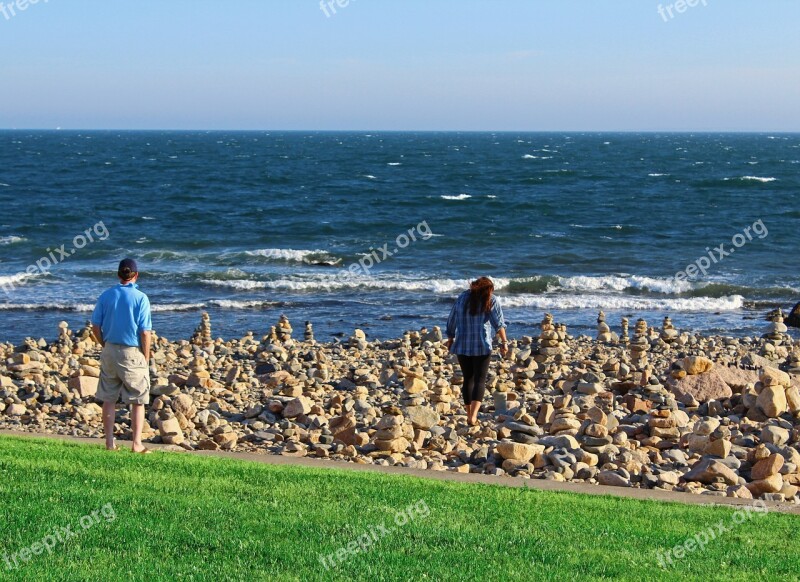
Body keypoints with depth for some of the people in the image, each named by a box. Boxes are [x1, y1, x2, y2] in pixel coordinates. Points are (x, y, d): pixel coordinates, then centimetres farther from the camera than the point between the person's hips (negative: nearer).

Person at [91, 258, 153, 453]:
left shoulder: (106, 296, 1)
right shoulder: (141, 298, -11)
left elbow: (96, 326, 3)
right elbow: (145, 332, -12)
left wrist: (106, 346, 15)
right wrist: (146, 358, -2)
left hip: (110, 351, 4)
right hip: (133, 352, -4)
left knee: (109, 399, 12)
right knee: (138, 401, 7)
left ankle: (110, 443, 15)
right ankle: (137, 444, 5)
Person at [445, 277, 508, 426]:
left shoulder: (462, 297, 11)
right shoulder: (491, 300, 2)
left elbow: (451, 320, 15)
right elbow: (498, 322, -10)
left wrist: (450, 338, 26)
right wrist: (504, 342, -14)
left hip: (462, 345, 3)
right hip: (482, 346, -3)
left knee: (468, 379, 13)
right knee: (480, 380, -2)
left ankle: (470, 415, 14)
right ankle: (473, 415, -19)